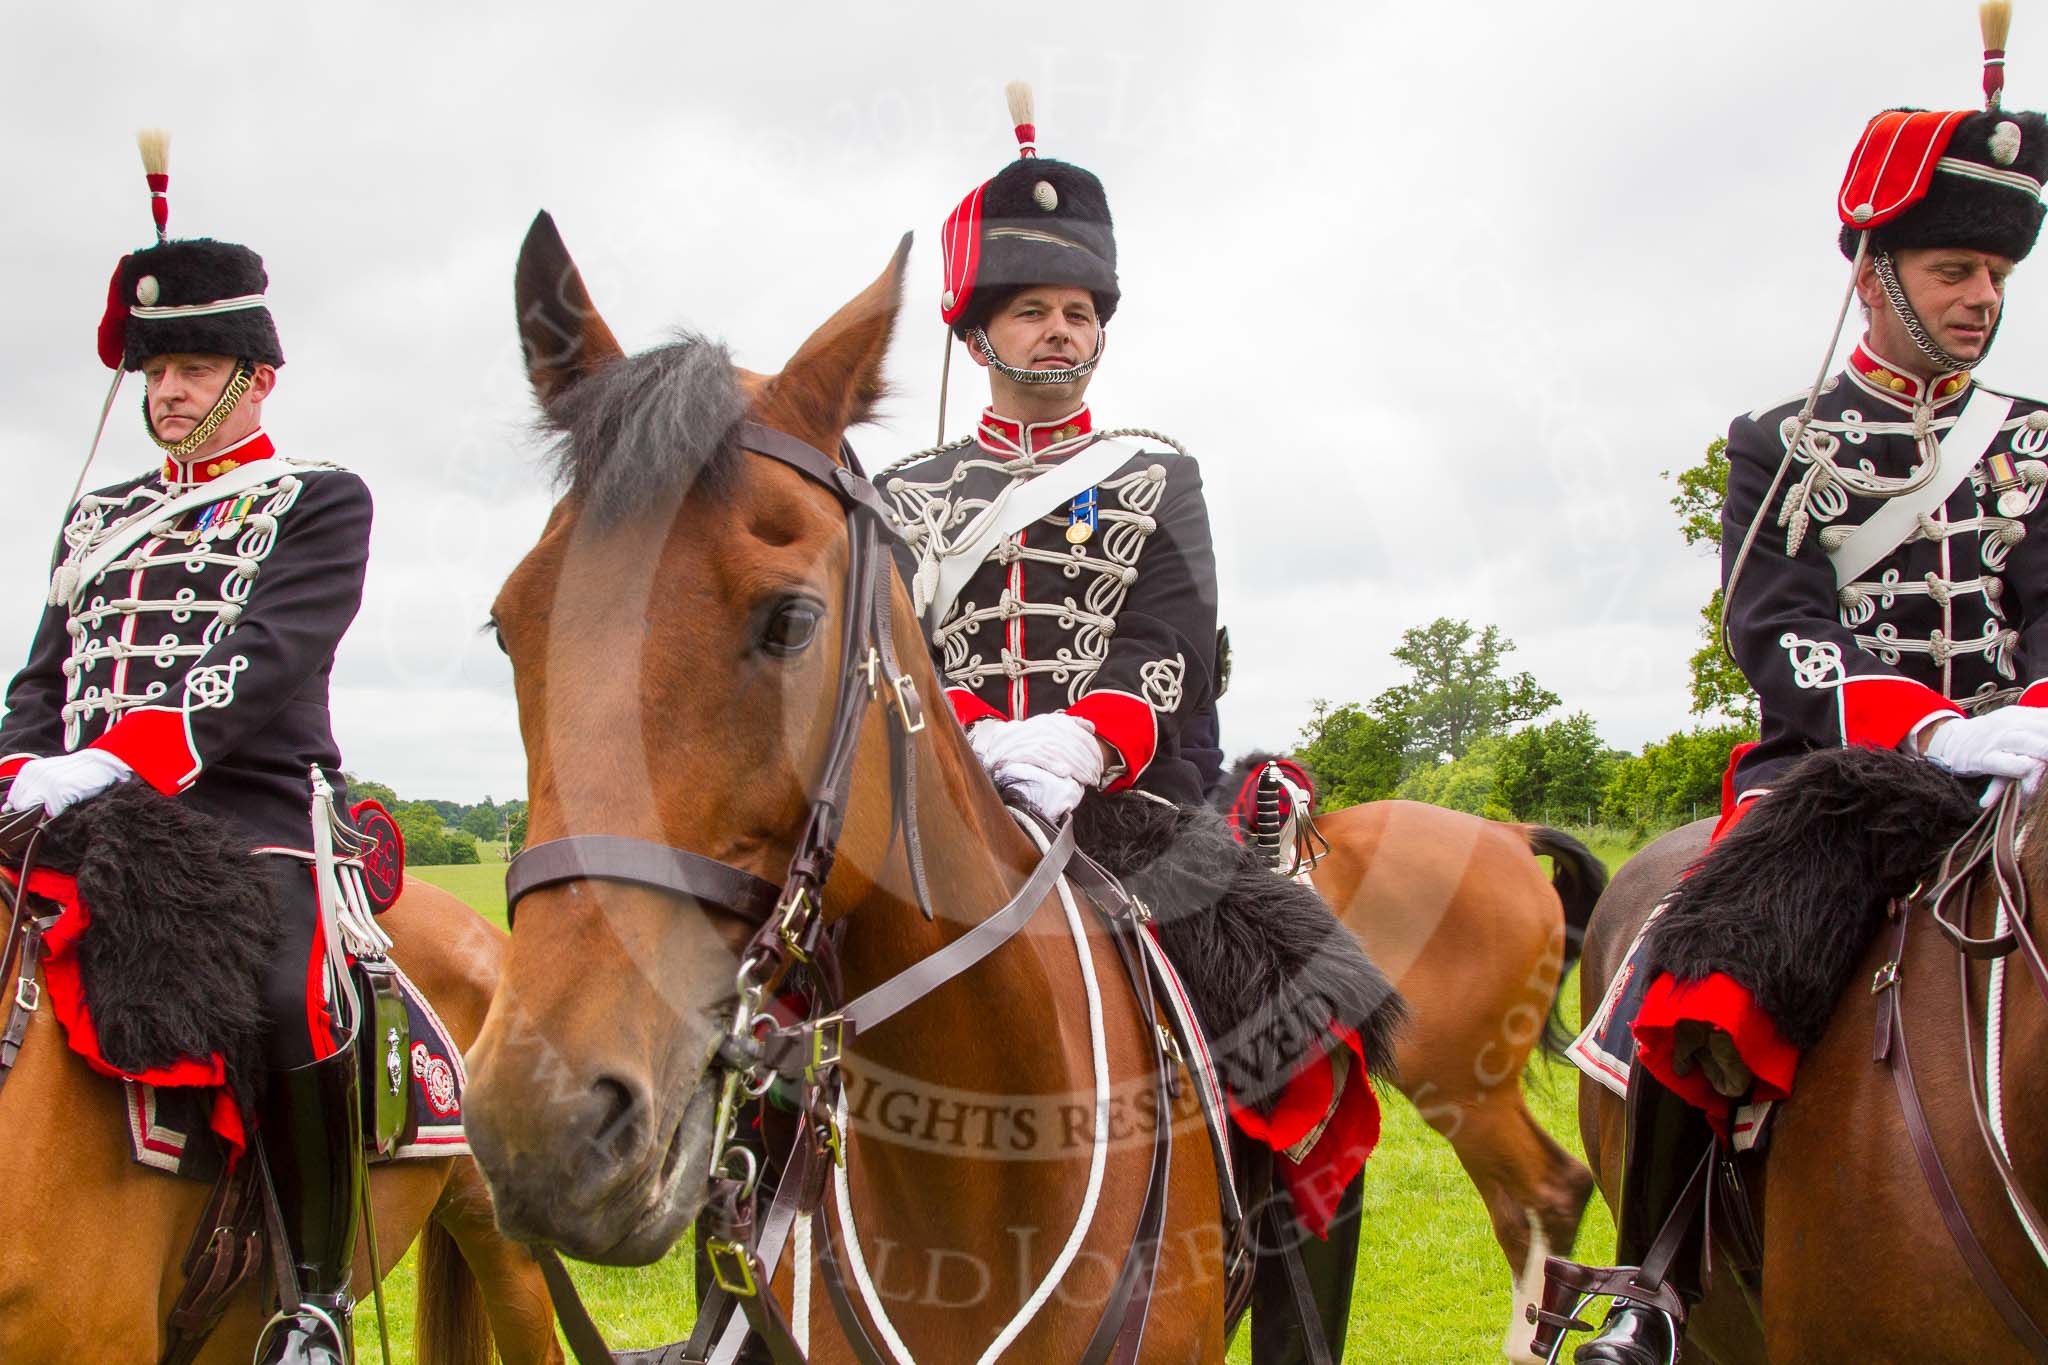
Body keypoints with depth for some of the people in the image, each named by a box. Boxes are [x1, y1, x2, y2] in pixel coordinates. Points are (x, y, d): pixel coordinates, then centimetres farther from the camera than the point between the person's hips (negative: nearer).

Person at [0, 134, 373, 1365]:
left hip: (252, 812, -6)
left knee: (284, 999, -31)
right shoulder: (100, 517, 24)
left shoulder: (321, 503, 5)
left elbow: (266, 659, -11)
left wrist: (116, 757, -25)